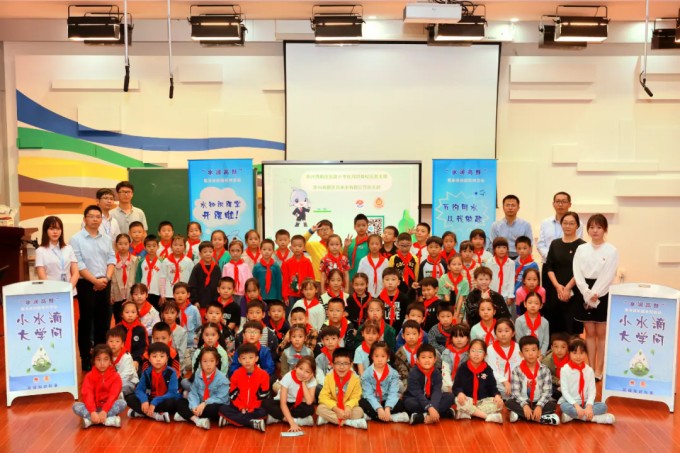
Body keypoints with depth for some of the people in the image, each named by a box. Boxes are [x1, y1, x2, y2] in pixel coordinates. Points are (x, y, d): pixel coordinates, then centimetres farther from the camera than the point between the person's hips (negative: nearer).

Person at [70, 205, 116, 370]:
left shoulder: (107, 239, 10)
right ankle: (85, 359, 10)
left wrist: (106, 278, -8)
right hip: (86, 284, -4)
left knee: (103, 320, 9)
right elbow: (78, 264, -11)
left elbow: (111, 259, 7)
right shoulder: (76, 239, -6)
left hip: (105, 284, 5)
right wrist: (95, 280, -14)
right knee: (86, 320, 2)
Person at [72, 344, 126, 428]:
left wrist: (104, 411, -31)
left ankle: (90, 420, -31)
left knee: (122, 403, -28)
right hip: (92, 407, 1)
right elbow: (87, 395, -17)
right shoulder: (89, 376, -4)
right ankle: (109, 420, -34)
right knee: (76, 406, -26)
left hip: (108, 407, -1)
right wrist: (92, 412, -32)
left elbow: (113, 396, -17)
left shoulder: (115, 377, -6)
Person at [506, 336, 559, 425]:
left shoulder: (545, 370, -4)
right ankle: (542, 418, -28)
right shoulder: (517, 370, -6)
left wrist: (539, 406, -24)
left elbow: (547, 392, -9)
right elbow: (516, 392, -11)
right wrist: (524, 405, -27)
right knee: (509, 402, -26)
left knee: (552, 404, -25)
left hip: (539, 403, 1)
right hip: (522, 403, 0)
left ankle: (520, 414, -26)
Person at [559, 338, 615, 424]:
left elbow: (592, 390, -3)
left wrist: (589, 406, -20)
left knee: (603, 406, -18)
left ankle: (573, 415, -24)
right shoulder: (565, 369, -8)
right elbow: (564, 391, -12)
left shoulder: (589, 370, 3)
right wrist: (576, 405, -23)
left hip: (584, 402, 4)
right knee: (565, 407, -36)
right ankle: (593, 417, -24)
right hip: (570, 402, -4)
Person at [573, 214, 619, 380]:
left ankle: (599, 371, 13)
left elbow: (608, 276, -9)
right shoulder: (581, 249, 4)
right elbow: (577, 273, -3)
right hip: (585, 294, 2)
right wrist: (588, 294, -14)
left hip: (603, 295, -2)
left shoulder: (611, 251, -3)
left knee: (601, 333, 5)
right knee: (589, 333, 8)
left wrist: (595, 294, -16)